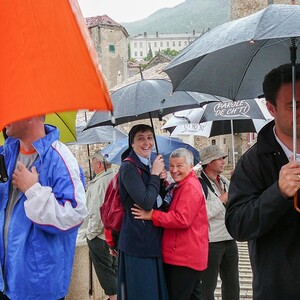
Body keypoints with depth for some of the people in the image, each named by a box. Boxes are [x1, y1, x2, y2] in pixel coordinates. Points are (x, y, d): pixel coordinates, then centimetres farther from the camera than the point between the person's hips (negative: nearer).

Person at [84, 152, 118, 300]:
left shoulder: (99, 183, -21)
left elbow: (96, 212, -22)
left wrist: (91, 232, -8)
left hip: (100, 235, -8)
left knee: (105, 273, 4)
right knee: (115, 270, 19)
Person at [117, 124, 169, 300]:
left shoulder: (150, 165, 13)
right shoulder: (129, 167, -13)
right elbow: (146, 202, -23)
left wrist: (161, 179, 1)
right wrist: (155, 175, -11)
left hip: (154, 240, 9)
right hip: (137, 241, -9)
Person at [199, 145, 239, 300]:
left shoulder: (224, 181, 11)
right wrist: (222, 200, -15)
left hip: (230, 240, 8)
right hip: (211, 242, -8)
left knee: (232, 284, 18)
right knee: (208, 286, 7)